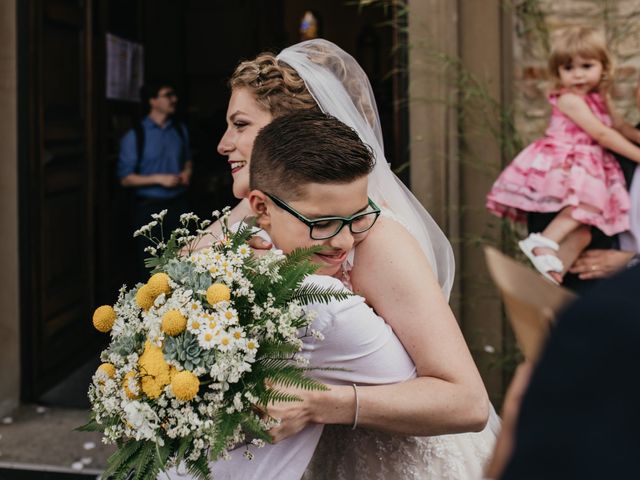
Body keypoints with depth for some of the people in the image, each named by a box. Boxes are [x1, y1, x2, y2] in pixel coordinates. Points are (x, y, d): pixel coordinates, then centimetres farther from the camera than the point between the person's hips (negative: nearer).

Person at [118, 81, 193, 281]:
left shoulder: (180, 130, 6)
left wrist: (187, 172, 0)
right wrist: (159, 178, -18)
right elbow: (125, 178, -9)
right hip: (149, 207, -4)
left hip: (178, 204, 4)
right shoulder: (135, 136, -9)